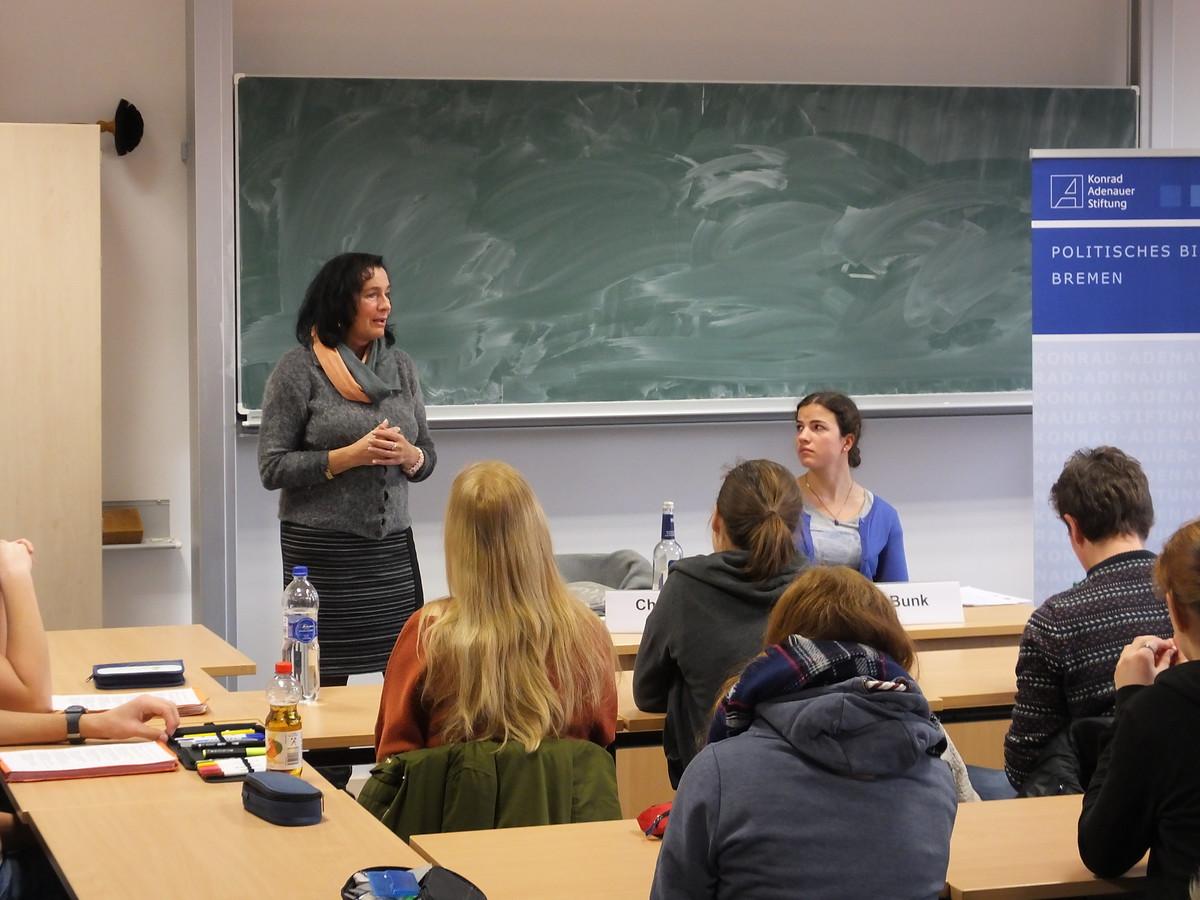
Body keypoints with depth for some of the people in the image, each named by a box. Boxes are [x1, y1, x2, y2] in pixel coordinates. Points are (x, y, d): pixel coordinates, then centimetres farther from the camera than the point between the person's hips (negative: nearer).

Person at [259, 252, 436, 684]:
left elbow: (427, 457, 16)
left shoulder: (400, 365, 10)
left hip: (393, 546, 4)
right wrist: (349, 456, -17)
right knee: (326, 682, -3)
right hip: (321, 550, -4)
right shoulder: (299, 368, -4)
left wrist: (408, 455, -7)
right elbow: (272, 468, -8)